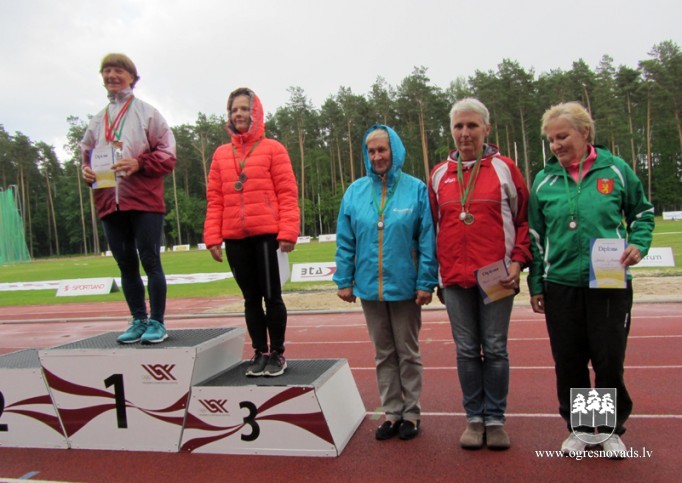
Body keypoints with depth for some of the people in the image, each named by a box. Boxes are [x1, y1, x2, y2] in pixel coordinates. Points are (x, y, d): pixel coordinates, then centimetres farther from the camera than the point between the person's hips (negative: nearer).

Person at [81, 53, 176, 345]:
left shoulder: (147, 113, 3)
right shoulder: (97, 121, 16)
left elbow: (167, 155, -2)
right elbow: (87, 155, 25)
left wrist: (139, 163, -16)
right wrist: (86, 170, 3)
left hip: (144, 201, -5)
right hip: (109, 202, 5)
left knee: (150, 261, -2)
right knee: (126, 265, 9)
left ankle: (157, 323, 7)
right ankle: (138, 321, 20)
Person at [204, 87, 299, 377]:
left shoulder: (273, 149, 2)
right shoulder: (221, 154, 13)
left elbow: (287, 194, -4)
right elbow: (214, 199, 10)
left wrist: (288, 232, -13)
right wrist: (213, 237, 2)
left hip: (267, 234, -4)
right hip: (235, 239, 4)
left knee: (271, 296, 2)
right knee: (251, 298, 11)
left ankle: (277, 353, 16)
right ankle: (260, 352, 23)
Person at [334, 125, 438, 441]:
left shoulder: (416, 189, -6)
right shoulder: (355, 192, 2)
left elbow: (427, 240, -8)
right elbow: (345, 242, 3)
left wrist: (426, 282, -12)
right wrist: (344, 280, 0)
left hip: (405, 287, -3)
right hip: (369, 288, 3)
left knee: (408, 353, 12)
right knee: (383, 354, 14)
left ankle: (411, 413, 27)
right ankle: (392, 412, 29)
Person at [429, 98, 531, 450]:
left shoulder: (504, 169, 2)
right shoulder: (439, 175, 8)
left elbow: (523, 220, 4)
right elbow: (432, 226, 12)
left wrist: (517, 262, -6)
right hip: (455, 278, 2)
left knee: (495, 349, 5)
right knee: (467, 350, 8)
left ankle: (495, 419, 20)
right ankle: (474, 418, 22)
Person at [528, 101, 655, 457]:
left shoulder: (615, 169, 0)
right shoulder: (544, 180, 4)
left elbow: (642, 212, 13)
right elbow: (535, 237, 8)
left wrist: (638, 243, -7)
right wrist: (536, 285, 7)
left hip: (610, 283, -1)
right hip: (561, 285, 2)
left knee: (610, 360, 4)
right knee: (568, 362, 8)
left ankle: (611, 429, 28)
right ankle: (579, 428, 28)